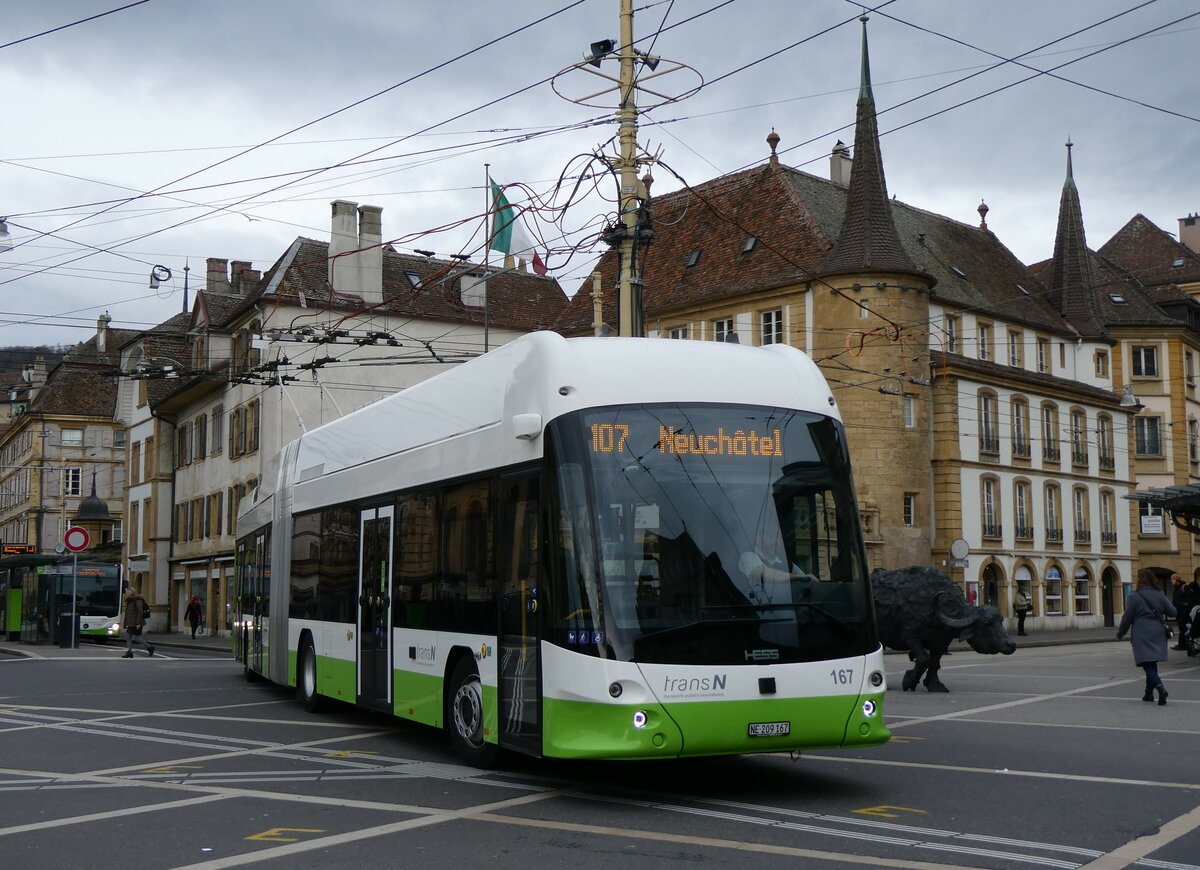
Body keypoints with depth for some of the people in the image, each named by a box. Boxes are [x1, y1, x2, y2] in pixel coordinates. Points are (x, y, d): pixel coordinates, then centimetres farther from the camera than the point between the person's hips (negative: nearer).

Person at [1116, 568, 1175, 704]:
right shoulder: (1160, 596, 4)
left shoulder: (1134, 597, -9)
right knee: (1152, 664, 17)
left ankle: (1160, 688, -30)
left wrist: (1120, 633, 8)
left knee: (1148, 665, -8)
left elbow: (1127, 618, -6)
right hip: (1157, 635, 5)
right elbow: (1173, 612, 9)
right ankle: (1149, 693, 24)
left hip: (1142, 636, -5)